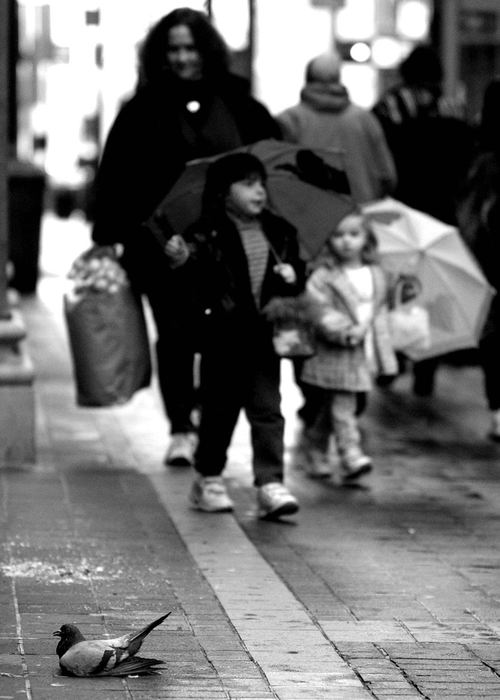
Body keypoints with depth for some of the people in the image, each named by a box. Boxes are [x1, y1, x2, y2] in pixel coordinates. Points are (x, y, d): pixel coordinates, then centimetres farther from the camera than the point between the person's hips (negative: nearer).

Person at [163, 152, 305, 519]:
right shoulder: (210, 233, -8)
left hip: (264, 334, 3)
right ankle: (209, 478, 22)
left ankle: (271, 483, 0)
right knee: (220, 407, 8)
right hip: (224, 334, -3)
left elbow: (299, 270, 14)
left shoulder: (279, 232, 7)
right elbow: (195, 256, -23)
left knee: (267, 409, 0)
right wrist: (181, 258, -44)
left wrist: (292, 274, -8)